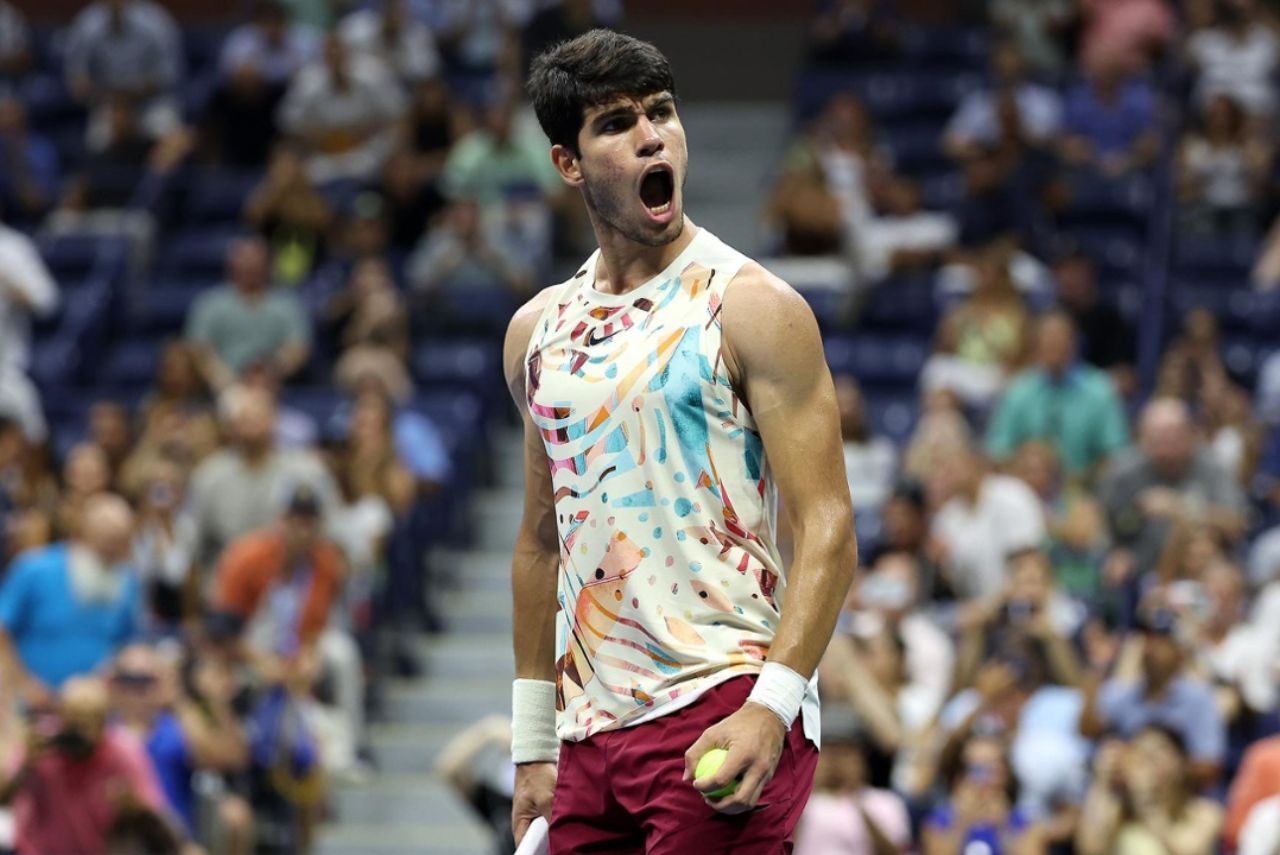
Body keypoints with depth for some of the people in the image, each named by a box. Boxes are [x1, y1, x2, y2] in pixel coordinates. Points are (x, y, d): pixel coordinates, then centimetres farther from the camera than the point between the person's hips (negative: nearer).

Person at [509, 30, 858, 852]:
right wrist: (533, 744, 16)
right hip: (593, 732, 6)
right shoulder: (537, 330, 13)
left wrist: (771, 709, -21)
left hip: (723, 717, -6)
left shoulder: (752, 307, -4)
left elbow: (828, 530, -9)